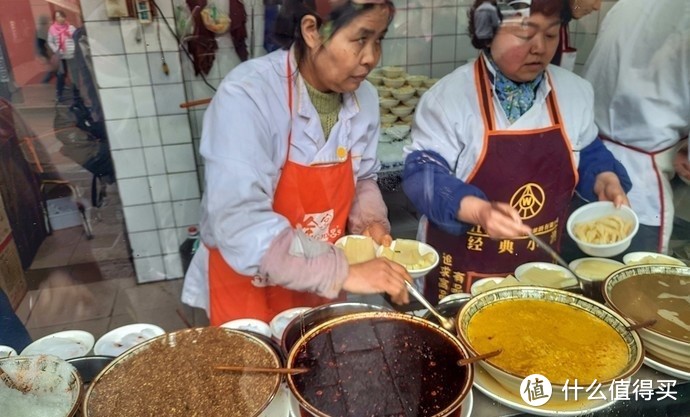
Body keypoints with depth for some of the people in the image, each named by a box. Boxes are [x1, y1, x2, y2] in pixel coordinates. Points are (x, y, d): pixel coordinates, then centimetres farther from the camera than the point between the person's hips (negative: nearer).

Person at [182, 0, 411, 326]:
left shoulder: (363, 97, -7)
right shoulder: (246, 96, -25)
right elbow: (240, 225, -33)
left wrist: (371, 222, -11)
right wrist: (342, 273, -35)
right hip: (248, 289, -5)